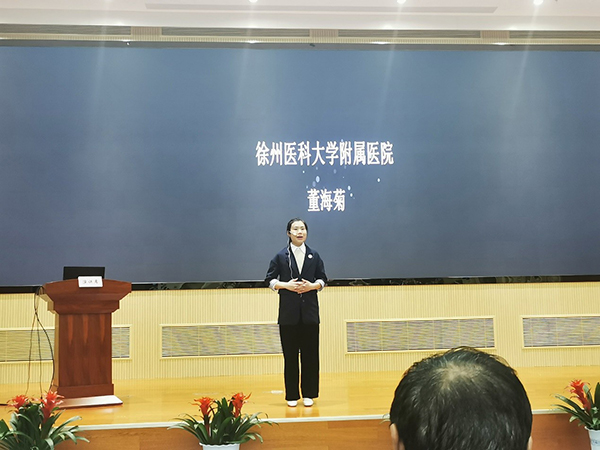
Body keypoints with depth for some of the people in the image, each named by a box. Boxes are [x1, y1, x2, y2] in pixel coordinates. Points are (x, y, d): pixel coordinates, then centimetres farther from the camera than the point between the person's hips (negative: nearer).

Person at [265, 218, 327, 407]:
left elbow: (322, 278, 11)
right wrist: (286, 285, -12)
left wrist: (313, 286, -9)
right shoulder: (281, 256, 2)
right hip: (288, 311, -1)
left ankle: (309, 394, 12)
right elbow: (270, 279, 4)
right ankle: (292, 395, 10)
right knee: (290, 354, 2)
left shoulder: (314, 256, 7)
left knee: (310, 353, 3)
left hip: (310, 309, 1)